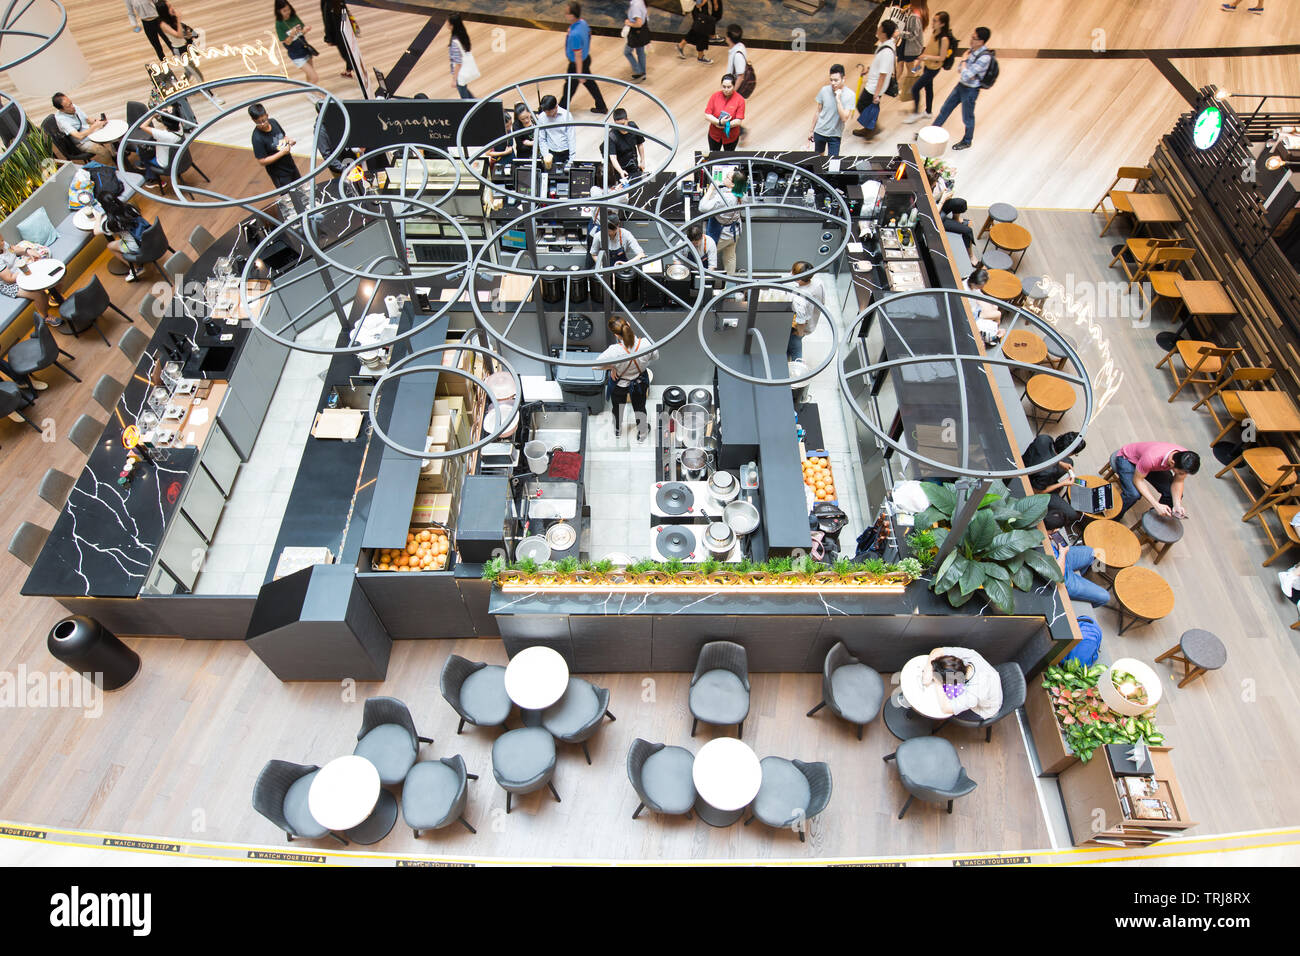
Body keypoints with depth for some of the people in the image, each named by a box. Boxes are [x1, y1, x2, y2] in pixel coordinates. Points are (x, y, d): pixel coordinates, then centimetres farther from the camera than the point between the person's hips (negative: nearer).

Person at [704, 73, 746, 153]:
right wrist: (719, 122, -29)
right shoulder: (715, 96, -10)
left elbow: (739, 121, -19)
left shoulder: (740, 100, -16)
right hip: (714, 134, 2)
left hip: (731, 137, -2)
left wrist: (724, 125, -28)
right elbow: (707, 115, -13)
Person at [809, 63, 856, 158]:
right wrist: (811, 130, 7)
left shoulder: (850, 95, -15)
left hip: (835, 135, -2)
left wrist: (838, 99, -26)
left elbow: (844, 118, -22)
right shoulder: (824, 90, -8)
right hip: (819, 132, 2)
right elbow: (817, 111, 3)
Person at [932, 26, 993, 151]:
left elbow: (965, 76, -30)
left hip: (970, 90, -8)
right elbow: (961, 69, 7)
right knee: (945, 110, 16)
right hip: (961, 85, 8)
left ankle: (967, 142, 33)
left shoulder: (984, 57, -28)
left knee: (967, 118, 11)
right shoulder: (973, 50, -4)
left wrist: (964, 60, -17)